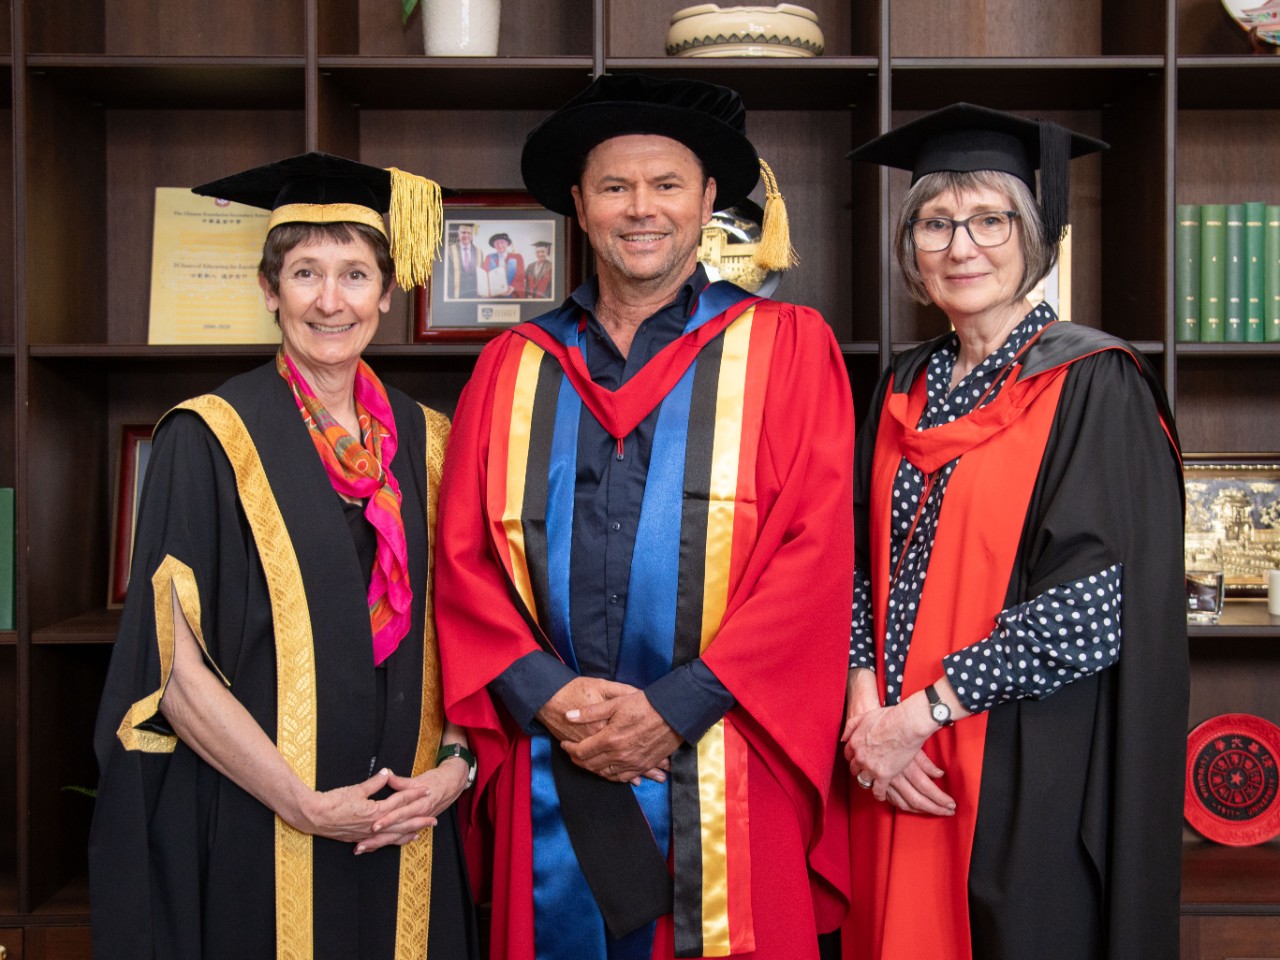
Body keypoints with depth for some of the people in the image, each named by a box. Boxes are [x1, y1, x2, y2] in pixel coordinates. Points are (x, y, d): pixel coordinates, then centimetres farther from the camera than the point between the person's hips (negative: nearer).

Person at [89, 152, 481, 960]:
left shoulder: (426, 443, 6)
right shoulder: (210, 441, -7)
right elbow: (173, 660, -11)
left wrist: (454, 763, -6)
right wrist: (306, 804, -15)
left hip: (406, 827, 4)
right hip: (252, 831, -4)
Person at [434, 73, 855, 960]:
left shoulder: (786, 348, 3)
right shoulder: (514, 369, 11)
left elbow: (814, 552, -6)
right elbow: (465, 557, 6)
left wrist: (678, 705, -12)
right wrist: (545, 696, -9)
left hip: (727, 791, -2)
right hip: (550, 789, 2)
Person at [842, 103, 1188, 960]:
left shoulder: (1092, 384, -9)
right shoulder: (906, 390, 9)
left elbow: (1092, 607, -17)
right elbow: (865, 568, 8)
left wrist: (923, 712, -15)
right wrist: (867, 708, -8)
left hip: (1034, 776, -5)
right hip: (899, 770, 5)